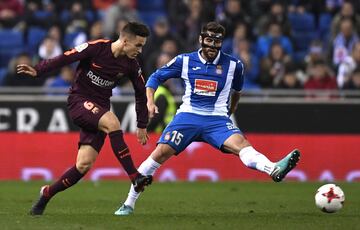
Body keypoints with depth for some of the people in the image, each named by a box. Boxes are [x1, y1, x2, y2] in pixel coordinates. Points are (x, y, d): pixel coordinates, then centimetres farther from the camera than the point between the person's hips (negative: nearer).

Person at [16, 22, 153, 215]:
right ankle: (135, 177, -32)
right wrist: (37, 71, -24)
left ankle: (47, 193, 11)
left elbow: (141, 94, 14)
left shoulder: (131, 65, 2)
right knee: (112, 123, -33)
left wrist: (142, 126, 15)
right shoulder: (96, 48, -13)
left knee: (84, 164, -8)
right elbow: (65, 58, -12)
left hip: (99, 109, 5)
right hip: (79, 101, -5)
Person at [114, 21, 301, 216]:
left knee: (240, 144, -28)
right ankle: (128, 204, -5)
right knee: (161, 152, -15)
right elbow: (156, 77, 11)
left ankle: (274, 170, -57)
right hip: (188, 117, 1)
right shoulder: (185, 61, 3)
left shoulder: (233, 65, 3)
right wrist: (150, 101, -4)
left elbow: (236, 90, 24)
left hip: (217, 120, 0)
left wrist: (230, 111, 32)